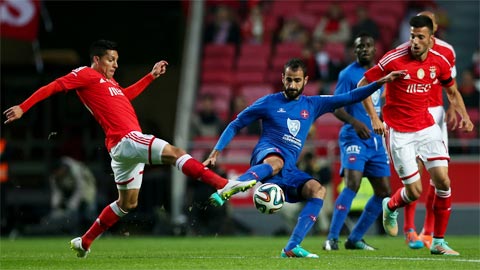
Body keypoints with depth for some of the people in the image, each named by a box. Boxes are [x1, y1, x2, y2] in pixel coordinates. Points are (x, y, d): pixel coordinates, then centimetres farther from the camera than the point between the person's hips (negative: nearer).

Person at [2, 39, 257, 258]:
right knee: (174, 152, -22)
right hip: (126, 139, -11)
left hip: (123, 147, 11)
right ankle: (223, 186, -33)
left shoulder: (108, 80, 23)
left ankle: (84, 242, 27)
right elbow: (54, 86, -8)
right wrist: (23, 108, -14)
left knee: (127, 203, 19)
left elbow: (126, 95, 41)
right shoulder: (85, 75, -3)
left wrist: (151, 76, 39)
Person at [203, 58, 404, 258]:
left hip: (289, 170, 5)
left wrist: (382, 82, 10)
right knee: (276, 162, -42)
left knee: (318, 190, -21)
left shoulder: (313, 105, 18)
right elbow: (235, 125, 14)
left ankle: (292, 247, -25)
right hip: (265, 155, -5)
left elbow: (350, 97, 18)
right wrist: (216, 152, 5)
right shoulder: (269, 102, 8)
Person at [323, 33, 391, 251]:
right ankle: (332, 238, -21)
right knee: (352, 184, -24)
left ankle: (355, 239, 16)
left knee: (383, 191, 5)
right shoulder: (348, 74, -6)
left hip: (376, 140, 7)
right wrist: (355, 122, -30)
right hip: (354, 138, -7)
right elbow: (336, 107, -14)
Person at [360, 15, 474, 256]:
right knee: (414, 191, -5)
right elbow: (363, 85, -7)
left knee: (443, 181, -8)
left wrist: (464, 116, 0)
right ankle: (390, 206, 32)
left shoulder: (439, 62, -2)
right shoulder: (394, 60, -16)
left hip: (427, 127, 4)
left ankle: (438, 242, 6)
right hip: (399, 132, -4)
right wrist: (374, 118, -13)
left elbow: (452, 91, 16)